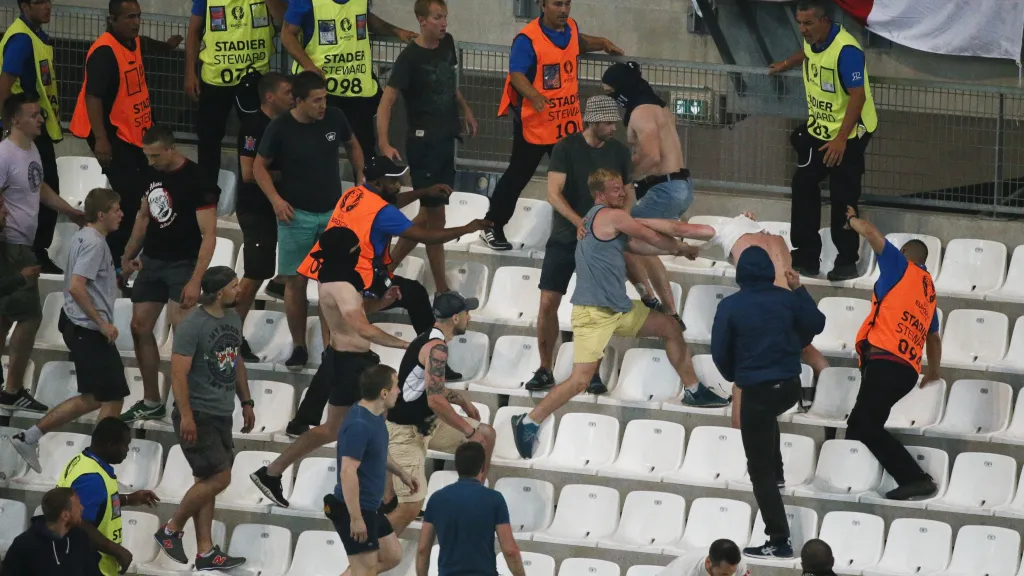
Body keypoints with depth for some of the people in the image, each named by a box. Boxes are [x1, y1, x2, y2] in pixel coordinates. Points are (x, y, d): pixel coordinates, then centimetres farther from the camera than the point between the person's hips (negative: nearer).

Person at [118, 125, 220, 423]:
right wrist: (129, 255, 14)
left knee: (182, 331, -18)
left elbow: (208, 234, -20)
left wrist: (196, 281, -26)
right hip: (152, 261, 8)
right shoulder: (151, 173, 3)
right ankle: (151, 403, 22)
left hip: (182, 264, -8)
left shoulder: (197, 182, -19)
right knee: (140, 328, 10)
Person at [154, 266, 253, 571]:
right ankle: (170, 531, 5)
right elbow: (178, 372, -20)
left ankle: (205, 552, 13)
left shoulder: (233, 319, 9)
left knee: (208, 482, 10)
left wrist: (246, 402, 21)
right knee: (218, 478, -11)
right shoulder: (192, 326, -17)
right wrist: (186, 416, -25)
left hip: (221, 415, 8)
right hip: (197, 416, -8)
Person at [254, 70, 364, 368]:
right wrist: (276, 199, -13)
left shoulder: (334, 118, -4)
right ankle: (298, 347, 13)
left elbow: (353, 146, 16)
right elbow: (260, 165, -1)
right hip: (296, 214, -2)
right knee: (296, 281, 1)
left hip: (333, 210, 2)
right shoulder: (280, 128, -12)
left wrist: (361, 179, 7)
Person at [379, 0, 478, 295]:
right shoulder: (410, 57, -17)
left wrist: (465, 109, 17)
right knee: (435, 215, -1)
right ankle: (442, 290, 6)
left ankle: (388, 267, 24)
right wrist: (385, 145, -30)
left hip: (446, 138, 8)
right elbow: (386, 101, -21)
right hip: (423, 141, -8)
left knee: (429, 212, 13)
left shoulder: (447, 43, 4)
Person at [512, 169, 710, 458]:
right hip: (592, 312, -11)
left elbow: (637, 245, 23)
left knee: (670, 328, 17)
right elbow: (655, 239, -4)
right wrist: (682, 248, 14)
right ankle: (528, 422, -4)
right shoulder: (612, 216, -12)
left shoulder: (601, 219, 18)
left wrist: (673, 249, 15)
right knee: (580, 379, -15)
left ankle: (694, 390, 28)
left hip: (618, 307, 11)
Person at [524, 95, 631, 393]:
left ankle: (593, 372, 8)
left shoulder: (619, 152, 1)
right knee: (548, 302, -4)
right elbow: (553, 193, -17)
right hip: (564, 237, -1)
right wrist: (579, 222, -31)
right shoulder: (566, 148, -10)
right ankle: (545, 370, 7)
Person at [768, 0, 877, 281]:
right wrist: (787, 64, 44)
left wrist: (841, 139, -34)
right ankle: (806, 256, 18)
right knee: (803, 185, 10)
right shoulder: (812, 39, -2)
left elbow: (858, 95, -30)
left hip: (847, 134, -9)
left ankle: (847, 261, 7)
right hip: (816, 128, 9)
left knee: (843, 197, -5)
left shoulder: (846, 50, -29)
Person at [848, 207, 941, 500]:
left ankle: (915, 479, -21)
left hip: (884, 362, -8)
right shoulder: (929, 291, 25)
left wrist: (852, 219, 25)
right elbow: (933, 336, 38)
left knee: (867, 427, -14)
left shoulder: (901, 267, 6)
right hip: (907, 370, 8)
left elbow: (871, 232, 3)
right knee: (860, 424, 12)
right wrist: (934, 370, 54)